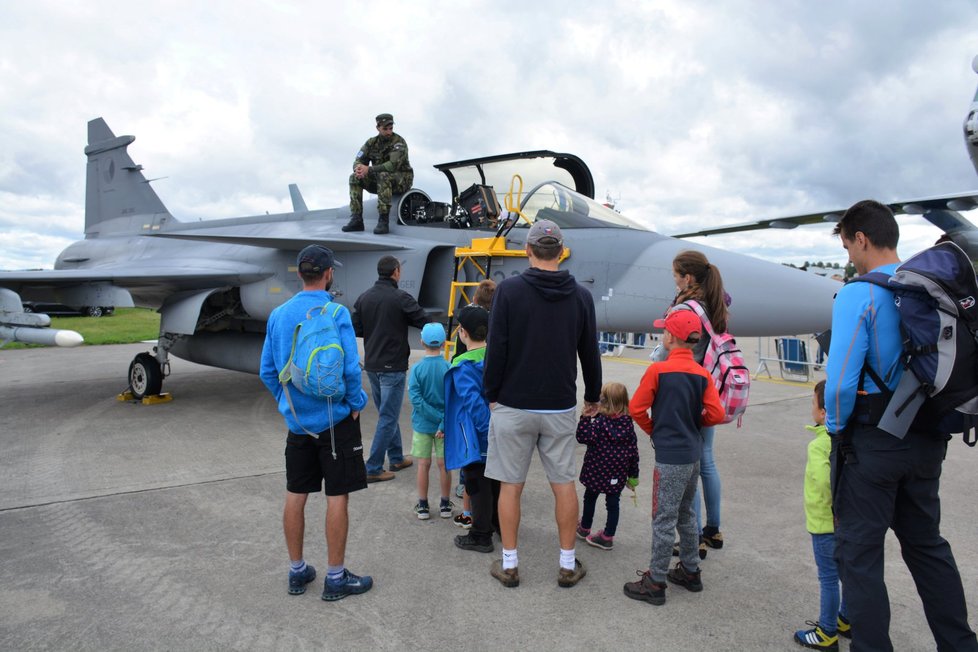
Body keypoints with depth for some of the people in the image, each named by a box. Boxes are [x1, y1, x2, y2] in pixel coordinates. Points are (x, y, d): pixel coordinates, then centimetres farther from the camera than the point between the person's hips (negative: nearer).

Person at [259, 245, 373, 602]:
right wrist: (356, 402, -3)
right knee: (338, 496, 4)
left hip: (297, 421, 6)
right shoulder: (336, 313, -14)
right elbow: (350, 368, -19)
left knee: (295, 495, 13)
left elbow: (267, 371, 6)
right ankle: (336, 577, 13)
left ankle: (297, 571, 27)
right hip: (334, 419, -5)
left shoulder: (279, 314, 2)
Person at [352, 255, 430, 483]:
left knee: (388, 413, 19)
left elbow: (357, 330, 4)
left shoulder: (364, 298, 3)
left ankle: (396, 458, 30)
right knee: (388, 417, 1)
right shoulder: (401, 298, -14)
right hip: (393, 366, -7)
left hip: (371, 365, 7)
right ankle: (373, 468, 2)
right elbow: (426, 324, -12)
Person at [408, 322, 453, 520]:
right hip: (444, 424, 0)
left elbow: (416, 399, -17)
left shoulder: (417, 369, -10)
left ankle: (422, 506, 19)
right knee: (444, 464, 10)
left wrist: (437, 417, -14)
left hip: (422, 424, 0)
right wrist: (444, 423, -16)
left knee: (423, 465, 9)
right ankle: (445, 505, 21)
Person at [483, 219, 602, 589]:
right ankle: (568, 565, 21)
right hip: (561, 407, 3)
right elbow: (590, 353, 8)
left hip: (513, 406, -2)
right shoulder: (580, 296, 0)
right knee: (564, 484, 11)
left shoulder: (509, 290, -9)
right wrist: (593, 395, 22)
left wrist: (492, 394, 4)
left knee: (511, 485, 8)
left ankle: (509, 565, 18)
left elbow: (496, 349, -10)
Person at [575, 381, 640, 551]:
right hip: (617, 474, 3)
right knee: (613, 503, 10)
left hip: (596, 471, -3)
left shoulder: (599, 422, -16)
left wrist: (585, 418, -19)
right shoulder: (628, 424, -3)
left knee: (590, 498, 17)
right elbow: (633, 450, 1)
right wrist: (633, 475, 10)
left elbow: (583, 437, -20)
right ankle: (608, 537, 15)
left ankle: (584, 529, 33)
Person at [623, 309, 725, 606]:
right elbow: (716, 414, -2)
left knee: (664, 520, 1)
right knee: (686, 515, 21)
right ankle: (690, 571, 33)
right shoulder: (703, 374, 2)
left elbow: (636, 408, -11)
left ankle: (655, 583, 9)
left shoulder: (658, 370, -13)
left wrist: (653, 429, 6)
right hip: (693, 455, 7)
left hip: (670, 458, -7)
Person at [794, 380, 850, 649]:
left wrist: (834, 503, -19)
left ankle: (827, 634, 16)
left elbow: (824, 479, -36)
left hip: (825, 522, -8)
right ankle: (846, 621, 37)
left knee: (828, 577, 4)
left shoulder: (819, 445, -24)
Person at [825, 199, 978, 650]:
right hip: (927, 439, 8)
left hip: (871, 442, -7)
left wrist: (835, 428, -5)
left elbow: (841, 378, -22)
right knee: (927, 544, 23)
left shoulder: (857, 294, -16)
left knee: (858, 552, 6)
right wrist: (929, 426, 18)